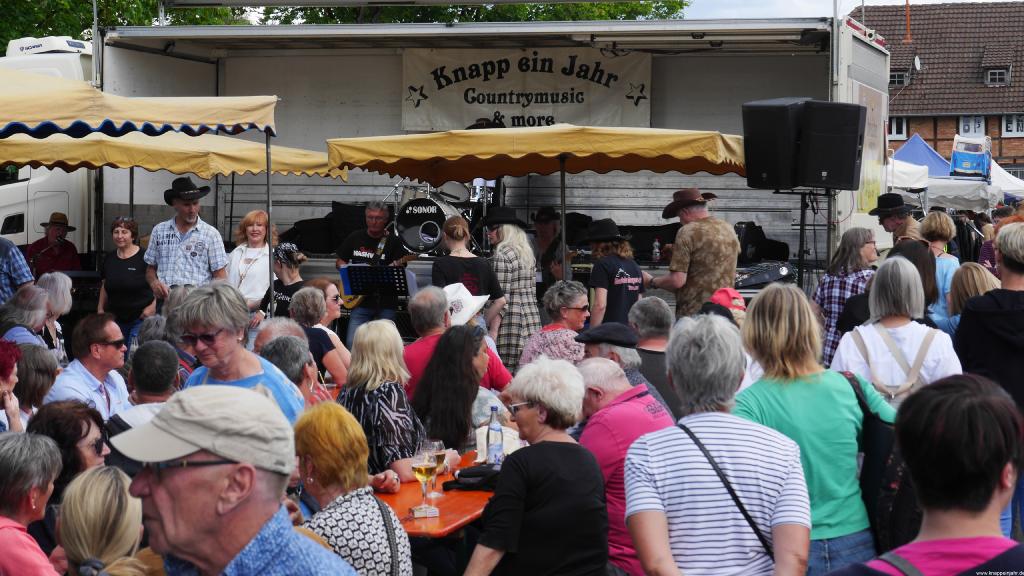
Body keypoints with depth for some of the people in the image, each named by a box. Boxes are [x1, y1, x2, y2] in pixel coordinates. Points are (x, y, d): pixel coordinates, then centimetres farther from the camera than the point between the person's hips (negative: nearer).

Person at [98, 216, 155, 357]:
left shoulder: (144, 258, -8)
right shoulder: (109, 259, 11)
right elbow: (104, 286, 23)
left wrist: (153, 306, -17)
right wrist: (100, 309, 15)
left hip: (141, 319, -6)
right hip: (116, 318, 6)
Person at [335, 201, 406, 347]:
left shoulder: (393, 242, 1)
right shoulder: (354, 238, 10)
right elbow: (340, 261, 20)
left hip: (385, 303, -2)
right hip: (360, 301, 2)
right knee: (352, 343, -7)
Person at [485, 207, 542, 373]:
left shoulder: (502, 255, -9)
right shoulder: (527, 253, 17)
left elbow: (501, 298, -15)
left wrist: (493, 331, -16)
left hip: (511, 322, -9)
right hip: (532, 320, 9)